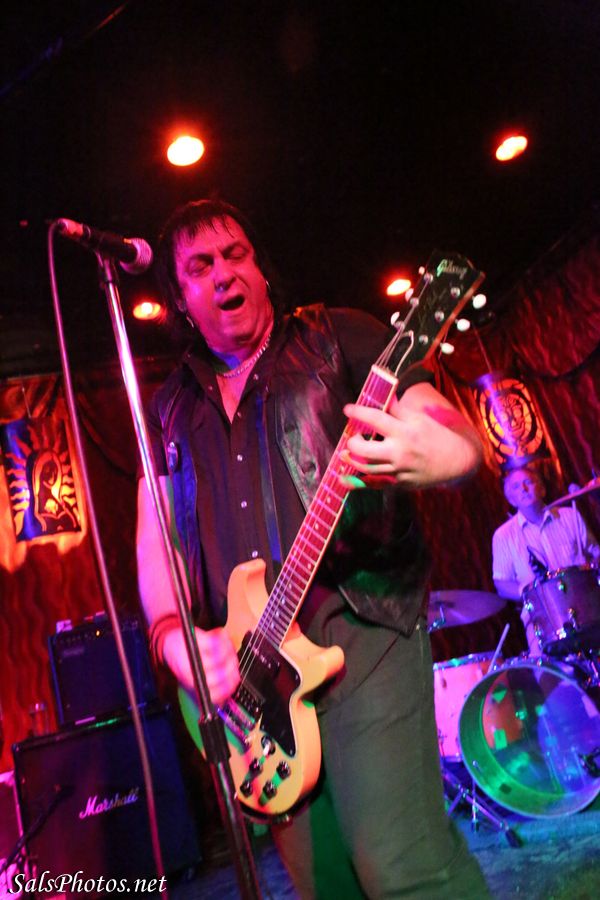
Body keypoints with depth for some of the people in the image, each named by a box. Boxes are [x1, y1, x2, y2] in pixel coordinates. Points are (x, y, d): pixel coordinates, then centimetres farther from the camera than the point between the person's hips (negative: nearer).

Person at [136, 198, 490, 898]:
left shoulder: (339, 337, 4)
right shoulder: (169, 409, 16)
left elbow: (461, 437, -4)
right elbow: (153, 540, 14)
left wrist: (437, 456, -29)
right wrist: (174, 640, -4)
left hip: (359, 623, -4)